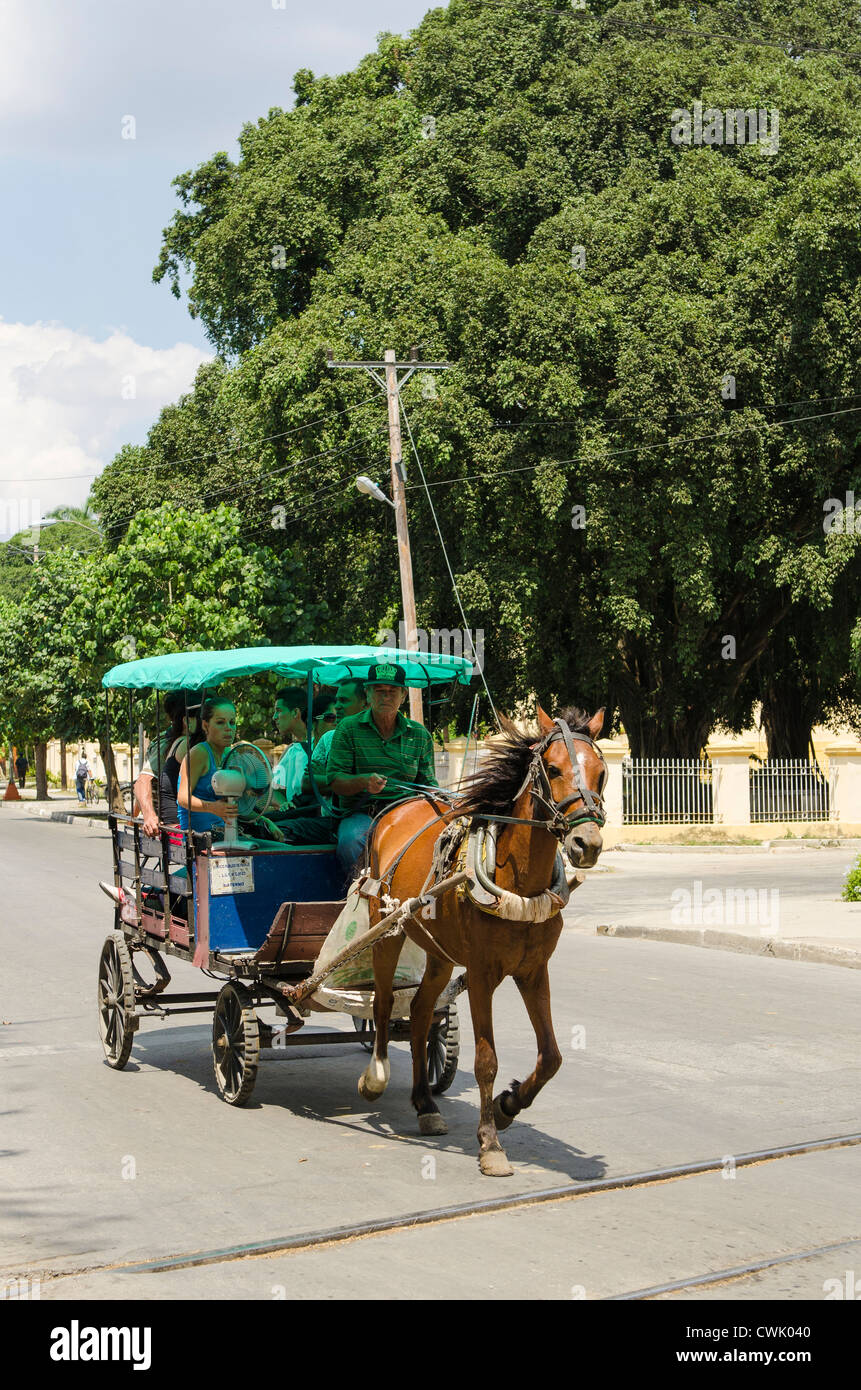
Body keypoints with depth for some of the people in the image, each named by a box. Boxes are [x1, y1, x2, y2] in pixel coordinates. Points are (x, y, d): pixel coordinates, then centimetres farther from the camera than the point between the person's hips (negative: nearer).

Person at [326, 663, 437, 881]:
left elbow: (428, 783, 18)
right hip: (360, 813, -2)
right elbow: (335, 782, 0)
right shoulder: (348, 728, 6)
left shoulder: (419, 734, 15)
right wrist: (363, 782, -22)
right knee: (350, 841, -36)